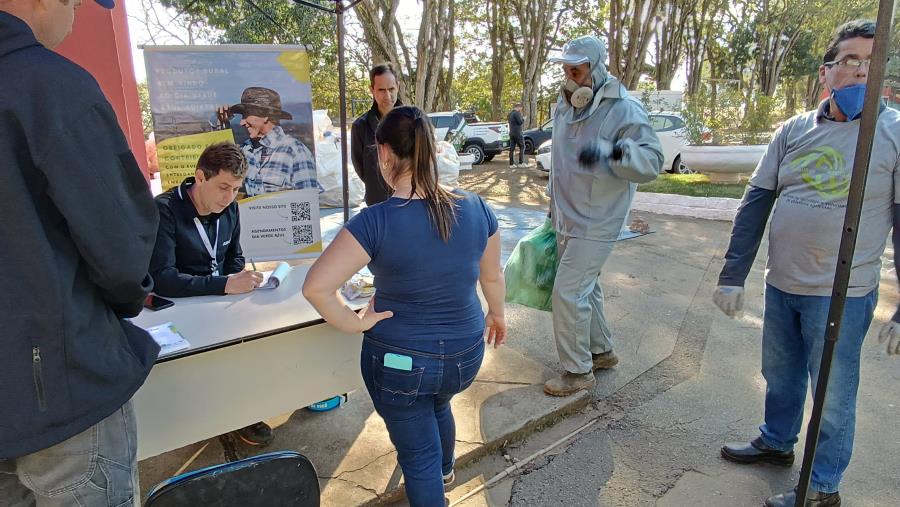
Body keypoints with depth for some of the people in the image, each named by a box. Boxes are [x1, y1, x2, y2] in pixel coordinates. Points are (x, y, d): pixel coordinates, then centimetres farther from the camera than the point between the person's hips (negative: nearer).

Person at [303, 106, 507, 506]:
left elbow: (316, 286, -28)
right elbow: (493, 276, 2)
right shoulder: (475, 207, -12)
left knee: (419, 458, 18)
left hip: (398, 361, -5)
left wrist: (355, 324, -12)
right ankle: (444, 469, 66)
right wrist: (497, 313, 21)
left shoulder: (375, 222, -24)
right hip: (464, 357, 6)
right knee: (438, 404, 38)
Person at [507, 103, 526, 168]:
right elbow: (520, 122, -19)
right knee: (522, 147, 0)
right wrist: (523, 119, 2)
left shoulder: (510, 114, 14)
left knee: (512, 148, 6)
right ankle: (521, 163, -4)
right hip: (517, 133, -8)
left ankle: (511, 164, 4)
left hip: (511, 133, 8)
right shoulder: (517, 113, -14)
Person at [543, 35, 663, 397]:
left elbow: (652, 161, -19)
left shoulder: (625, 109, -16)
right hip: (567, 219, 8)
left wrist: (611, 151, -38)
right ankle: (601, 350, 37)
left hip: (596, 224, -8)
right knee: (585, 288, 18)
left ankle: (578, 372, 8)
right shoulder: (565, 105, 7)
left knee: (568, 293, -9)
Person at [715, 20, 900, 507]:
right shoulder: (794, 130, 2)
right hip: (780, 286, 4)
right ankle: (776, 441, 45)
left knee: (832, 394, 9)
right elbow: (755, 204, 2)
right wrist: (732, 276, -1)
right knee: (780, 375, 21)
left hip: (842, 295, -4)